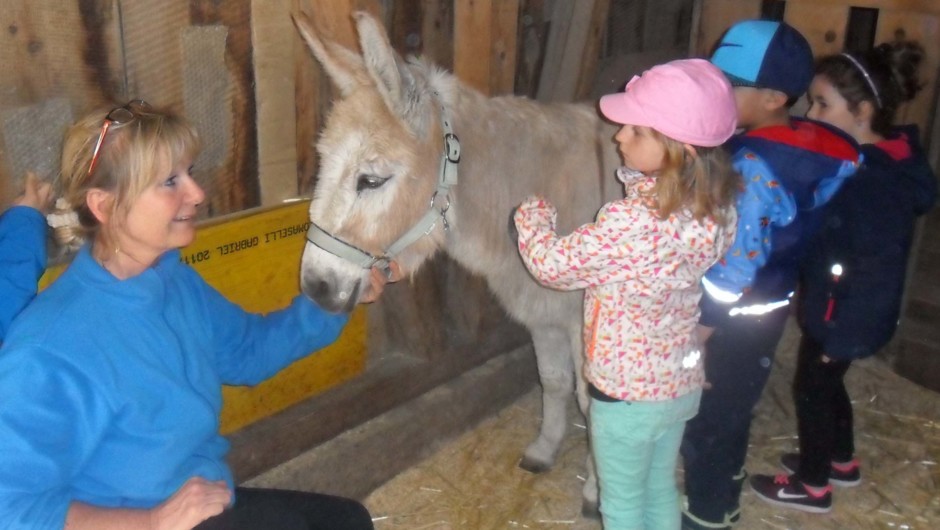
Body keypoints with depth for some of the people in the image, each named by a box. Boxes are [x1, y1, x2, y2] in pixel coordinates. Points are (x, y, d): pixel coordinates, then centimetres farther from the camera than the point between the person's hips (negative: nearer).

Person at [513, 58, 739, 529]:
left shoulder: (629, 224, -33)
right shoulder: (715, 209, -11)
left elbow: (551, 264, -19)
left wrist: (532, 212, -2)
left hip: (627, 391, -6)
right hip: (682, 381, 6)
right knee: (661, 490, 27)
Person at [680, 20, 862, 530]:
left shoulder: (750, 166, -31)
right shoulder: (816, 145, -6)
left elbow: (732, 269, -27)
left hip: (732, 321, -8)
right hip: (771, 307, 9)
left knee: (708, 418, 14)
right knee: (733, 407, 27)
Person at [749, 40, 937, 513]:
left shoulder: (880, 183, -29)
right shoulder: (862, 160, 0)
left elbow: (878, 274, -26)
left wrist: (844, 334, -20)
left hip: (847, 315, -9)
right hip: (832, 305, 9)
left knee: (812, 388, 9)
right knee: (827, 383, 25)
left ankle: (813, 486, 29)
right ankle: (842, 462, 47)